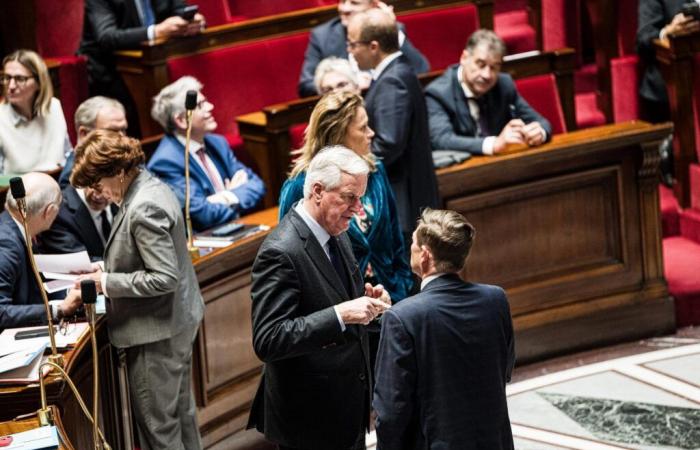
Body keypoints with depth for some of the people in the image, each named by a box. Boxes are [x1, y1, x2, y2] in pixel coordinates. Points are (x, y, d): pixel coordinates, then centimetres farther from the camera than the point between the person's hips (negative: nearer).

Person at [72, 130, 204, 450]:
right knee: (180, 413, 22)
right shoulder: (151, 186, 4)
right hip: (176, 322, 10)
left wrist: (106, 283, -20)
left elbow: (164, 278, -27)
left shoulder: (143, 209, -26)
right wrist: (108, 269, 7)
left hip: (157, 332, -10)